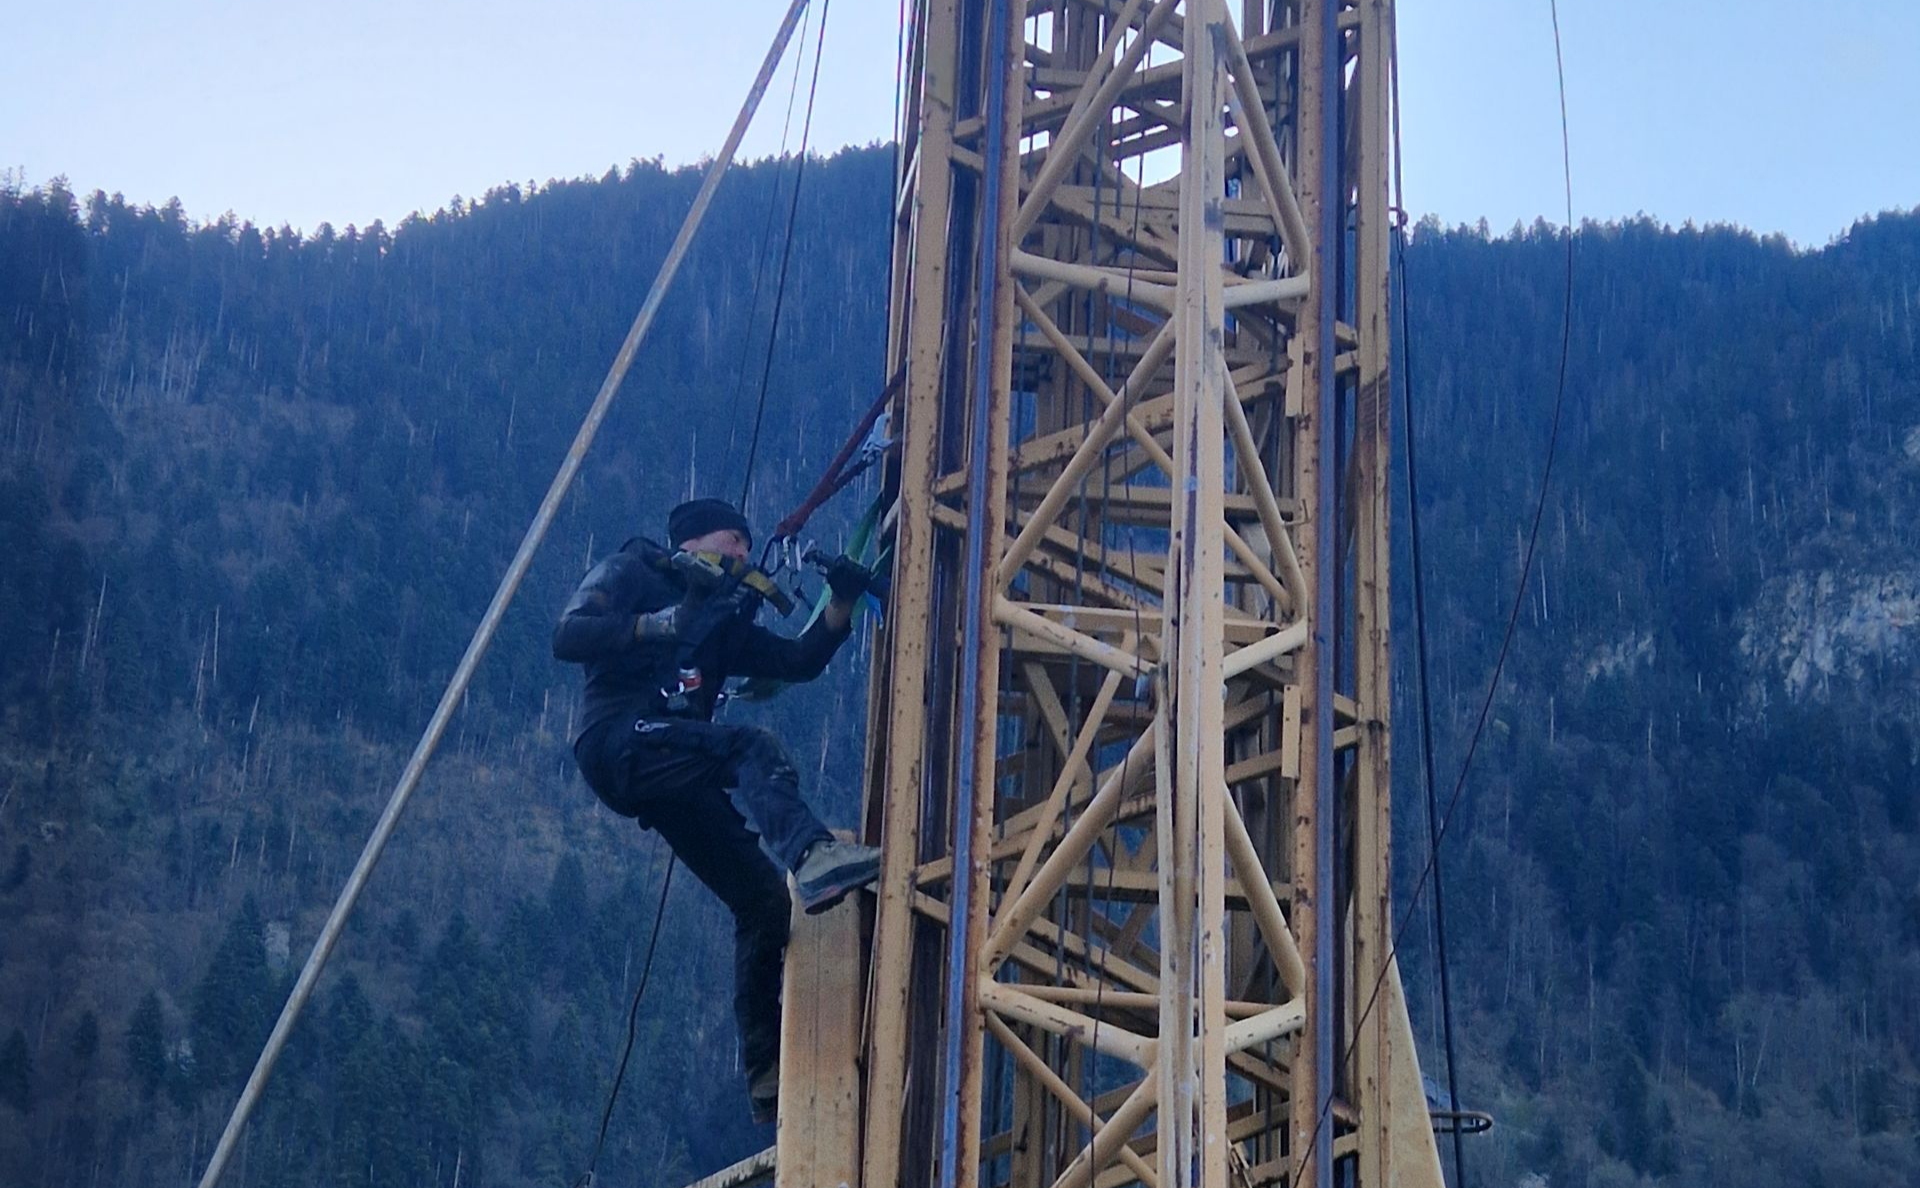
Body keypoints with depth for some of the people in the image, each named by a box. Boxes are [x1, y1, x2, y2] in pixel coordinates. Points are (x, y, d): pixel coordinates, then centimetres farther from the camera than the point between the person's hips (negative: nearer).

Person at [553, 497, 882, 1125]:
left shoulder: (722, 620, 31)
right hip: (619, 741, -7)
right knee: (752, 747, -32)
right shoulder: (632, 572, 13)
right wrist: (659, 625, -13)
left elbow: (799, 662, 21)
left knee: (764, 901, -3)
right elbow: (568, 636, -4)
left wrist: (840, 606, 6)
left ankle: (768, 1075, -1)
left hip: (671, 777, 7)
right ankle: (815, 856, -57)